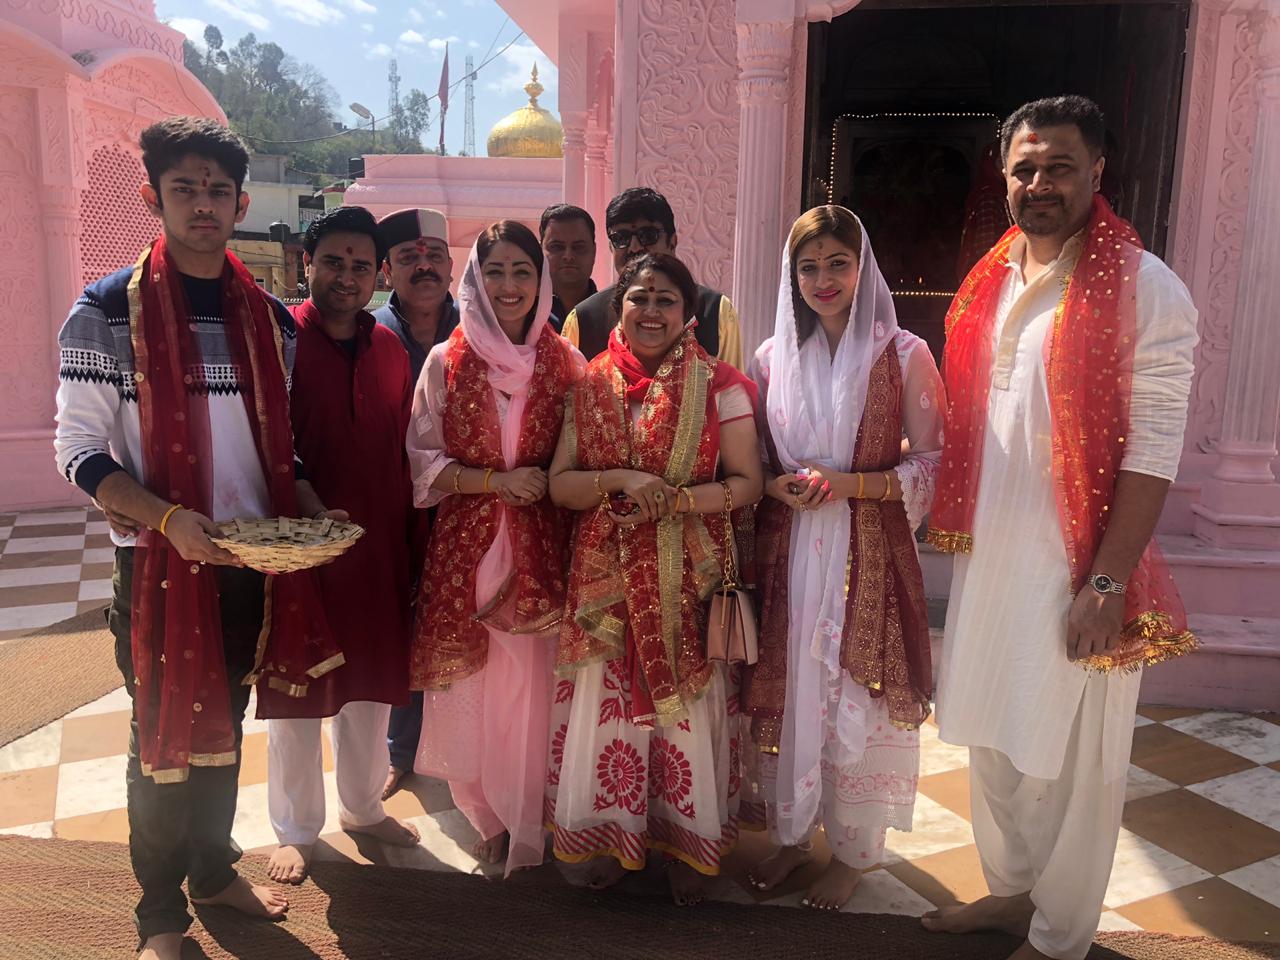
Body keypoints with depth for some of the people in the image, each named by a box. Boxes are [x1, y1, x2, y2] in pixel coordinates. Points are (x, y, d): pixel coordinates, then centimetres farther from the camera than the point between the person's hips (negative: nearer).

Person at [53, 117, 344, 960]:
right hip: (161, 560, -4)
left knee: (225, 723, 18)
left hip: (253, 559, 4)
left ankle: (215, 868, 37)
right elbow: (80, 451, -10)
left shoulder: (270, 318, 6)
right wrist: (168, 517, -24)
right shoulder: (108, 311, -8)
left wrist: (314, 512, -5)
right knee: (166, 736, 6)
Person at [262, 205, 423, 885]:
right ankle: (296, 829, 29)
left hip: (378, 546, 5)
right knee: (296, 688, 10)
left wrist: (410, 539, 7)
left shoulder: (389, 348, 6)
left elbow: (402, 451, 9)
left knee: (370, 680, 17)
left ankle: (363, 806, 38)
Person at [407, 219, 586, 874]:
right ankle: (484, 815, 26)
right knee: (471, 685, 4)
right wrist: (498, 480, -11)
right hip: (465, 548, 0)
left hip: (540, 550, 0)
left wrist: (546, 482, -8)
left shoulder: (566, 364, 5)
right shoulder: (445, 363, 3)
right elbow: (423, 463, 1)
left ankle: (524, 826, 23)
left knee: (532, 685, 2)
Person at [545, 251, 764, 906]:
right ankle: (611, 834, 29)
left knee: (688, 700, 6)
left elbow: (747, 483, -5)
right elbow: (560, 483, 1)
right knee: (610, 700, 8)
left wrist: (675, 498, -19)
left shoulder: (718, 386, -2)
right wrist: (621, 480, -17)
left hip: (689, 577, -2)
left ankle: (687, 841, 27)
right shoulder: (591, 385, 6)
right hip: (607, 576, 2)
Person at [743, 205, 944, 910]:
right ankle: (792, 832, 30)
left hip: (868, 554, -3)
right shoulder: (773, 357, 7)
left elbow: (933, 466, -4)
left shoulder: (903, 355, -3)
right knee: (787, 692, 9)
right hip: (787, 552, 3)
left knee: (860, 698, 4)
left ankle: (853, 852, 25)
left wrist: (848, 484, -16)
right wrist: (778, 485, -9)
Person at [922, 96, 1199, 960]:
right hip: (990, 556, 6)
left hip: (1077, 566, -6)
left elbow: (1153, 451, -15)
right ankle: (1011, 891, 38)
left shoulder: (1145, 290, -10)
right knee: (992, 738, 17)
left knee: (1067, 758, 7)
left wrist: (1108, 582, -18)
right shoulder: (989, 283, 9)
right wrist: (956, 527, 8)